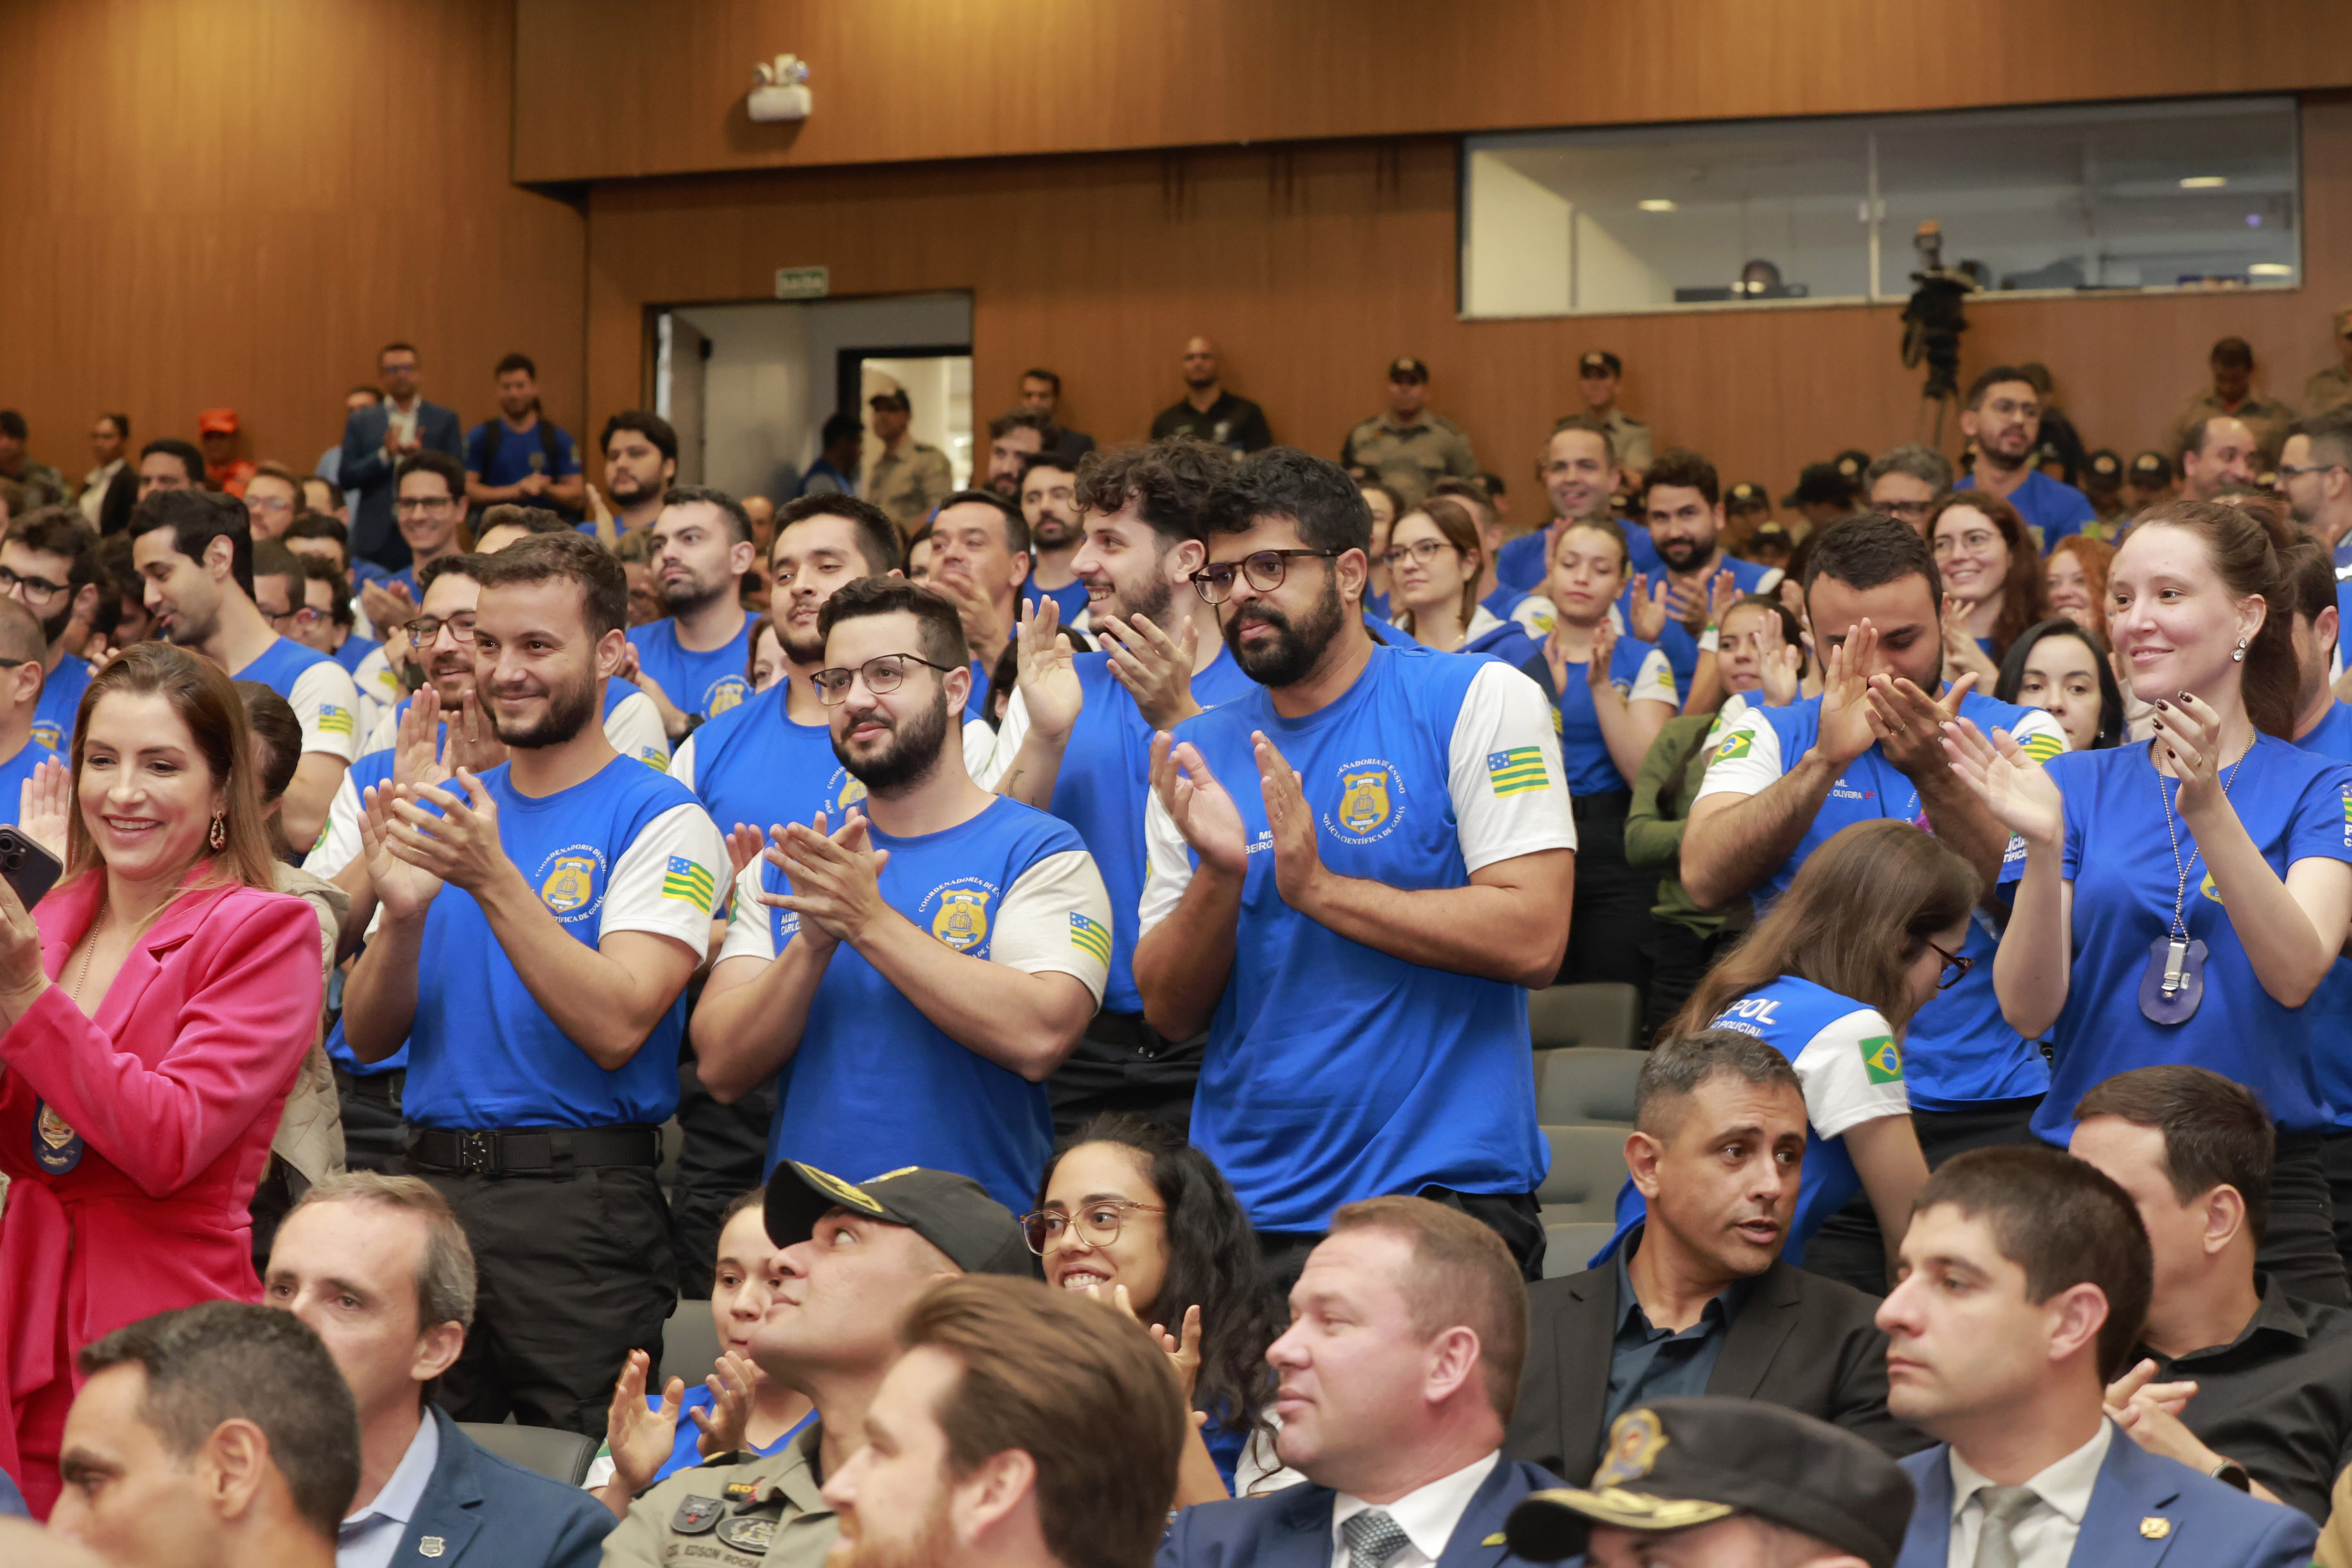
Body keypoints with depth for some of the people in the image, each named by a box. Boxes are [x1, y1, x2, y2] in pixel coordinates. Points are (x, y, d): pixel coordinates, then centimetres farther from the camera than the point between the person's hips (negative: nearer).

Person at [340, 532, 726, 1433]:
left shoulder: (661, 820, -5)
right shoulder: (442, 812, 13)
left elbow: (615, 1029, -18)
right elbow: (367, 1039, 8)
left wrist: (494, 881, -24)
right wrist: (403, 915, -11)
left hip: (579, 1196, -5)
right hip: (434, 1181, 5)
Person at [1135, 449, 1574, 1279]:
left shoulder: (1481, 702, -2)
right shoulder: (1198, 753, 11)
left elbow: (1533, 939, -12)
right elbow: (1170, 1012, 7)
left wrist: (1317, 886, -13)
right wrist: (1218, 876, -12)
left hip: (1442, 1191, -4)